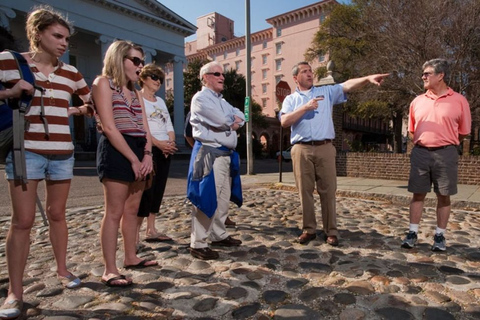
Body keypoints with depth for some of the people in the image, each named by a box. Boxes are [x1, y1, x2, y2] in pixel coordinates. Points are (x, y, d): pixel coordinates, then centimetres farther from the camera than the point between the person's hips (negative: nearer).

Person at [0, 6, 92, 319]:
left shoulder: (70, 72, 10)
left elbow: (93, 104, 22)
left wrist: (70, 111, 8)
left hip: (63, 153, 4)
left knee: (57, 214, 13)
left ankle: (62, 269, 28)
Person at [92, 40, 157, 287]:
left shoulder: (134, 91, 20)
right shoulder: (104, 83, -3)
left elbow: (144, 127, 12)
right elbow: (109, 128, -13)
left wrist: (147, 154, -5)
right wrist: (133, 159, -16)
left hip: (139, 152, 8)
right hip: (116, 151, -8)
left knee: (132, 209, 12)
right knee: (115, 212, -6)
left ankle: (131, 257, 24)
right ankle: (109, 270, 1)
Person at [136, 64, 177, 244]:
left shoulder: (161, 101, 21)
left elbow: (169, 125, 16)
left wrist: (171, 142, -3)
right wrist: (158, 143, -20)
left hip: (166, 150, 7)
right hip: (148, 149, -7)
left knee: (158, 190, 7)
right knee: (146, 190, -11)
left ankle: (151, 230, 14)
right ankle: (135, 232, -2)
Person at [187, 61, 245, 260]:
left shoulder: (221, 101, 22)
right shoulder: (200, 98, -6)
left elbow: (240, 117, 14)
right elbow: (222, 121, -19)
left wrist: (235, 121, -8)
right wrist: (232, 120, 2)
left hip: (226, 154, 9)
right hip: (209, 153, -9)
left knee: (223, 199, 14)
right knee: (207, 199, -8)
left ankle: (219, 235, 28)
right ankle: (198, 244, 1)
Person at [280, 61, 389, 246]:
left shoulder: (326, 91, 14)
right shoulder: (290, 99, 12)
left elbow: (348, 85, -2)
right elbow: (284, 122, -4)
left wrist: (368, 78, -18)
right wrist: (305, 108, -11)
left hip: (325, 148, 0)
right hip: (301, 149, 0)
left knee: (328, 191, 2)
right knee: (305, 191, 5)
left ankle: (331, 231, 13)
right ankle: (309, 229, 18)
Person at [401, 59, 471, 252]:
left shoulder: (459, 100, 0)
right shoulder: (417, 101, 9)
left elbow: (464, 132, 5)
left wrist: (446, 146, 7)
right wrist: (420, 144, 7)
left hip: (446, 154, -2)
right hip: (420, 153, 2)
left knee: (443, 196, 5)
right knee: (418, 194, 4)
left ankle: (440, 236, 17)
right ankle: (412, 233, 12)